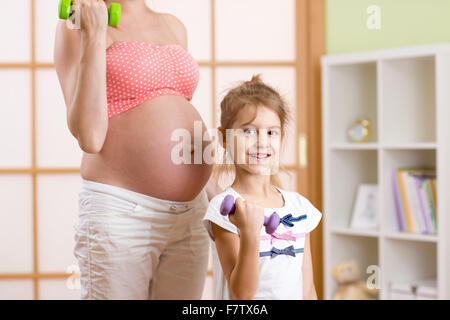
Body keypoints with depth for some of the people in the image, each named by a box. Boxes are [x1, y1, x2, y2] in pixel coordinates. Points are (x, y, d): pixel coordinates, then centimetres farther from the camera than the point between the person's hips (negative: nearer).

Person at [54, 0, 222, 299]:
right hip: (119, 214, -5)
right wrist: (94, 35, -15)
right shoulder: (77, 26, -2)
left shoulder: (173, 26, 15)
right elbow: (89, 138, -14)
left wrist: (214, 191, 20)